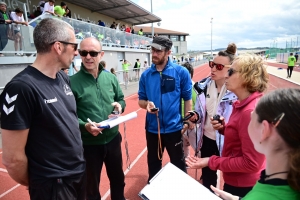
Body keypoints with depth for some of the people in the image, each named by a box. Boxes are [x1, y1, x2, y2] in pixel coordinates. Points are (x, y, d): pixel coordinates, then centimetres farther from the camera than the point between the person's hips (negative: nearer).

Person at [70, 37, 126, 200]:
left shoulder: (111, 78, 0)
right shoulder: (72, 81, -13)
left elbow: (121, 99, 11)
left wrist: (119, 105, -10)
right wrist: (84, 125, -28)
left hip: (113, 139, 4)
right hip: (88, 143, -4)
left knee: (118, 179, 25)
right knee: (91, 186, 19)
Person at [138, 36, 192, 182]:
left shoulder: (181, 72, -7)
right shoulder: (146, 75, 1)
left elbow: (187, 99, -2)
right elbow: (140, 100, 7)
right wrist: (147, 104, -16)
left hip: (174, 128, -2)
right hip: (152, 129, 3)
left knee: (178, 164, 17)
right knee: (153, 164, 21)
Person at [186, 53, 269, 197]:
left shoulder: (251, 111, -28)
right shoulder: (242, 104, 2)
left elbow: (251, 163, -26)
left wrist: (211, 161, -22)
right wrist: (223, 128, -4)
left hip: (244, 186, -8)